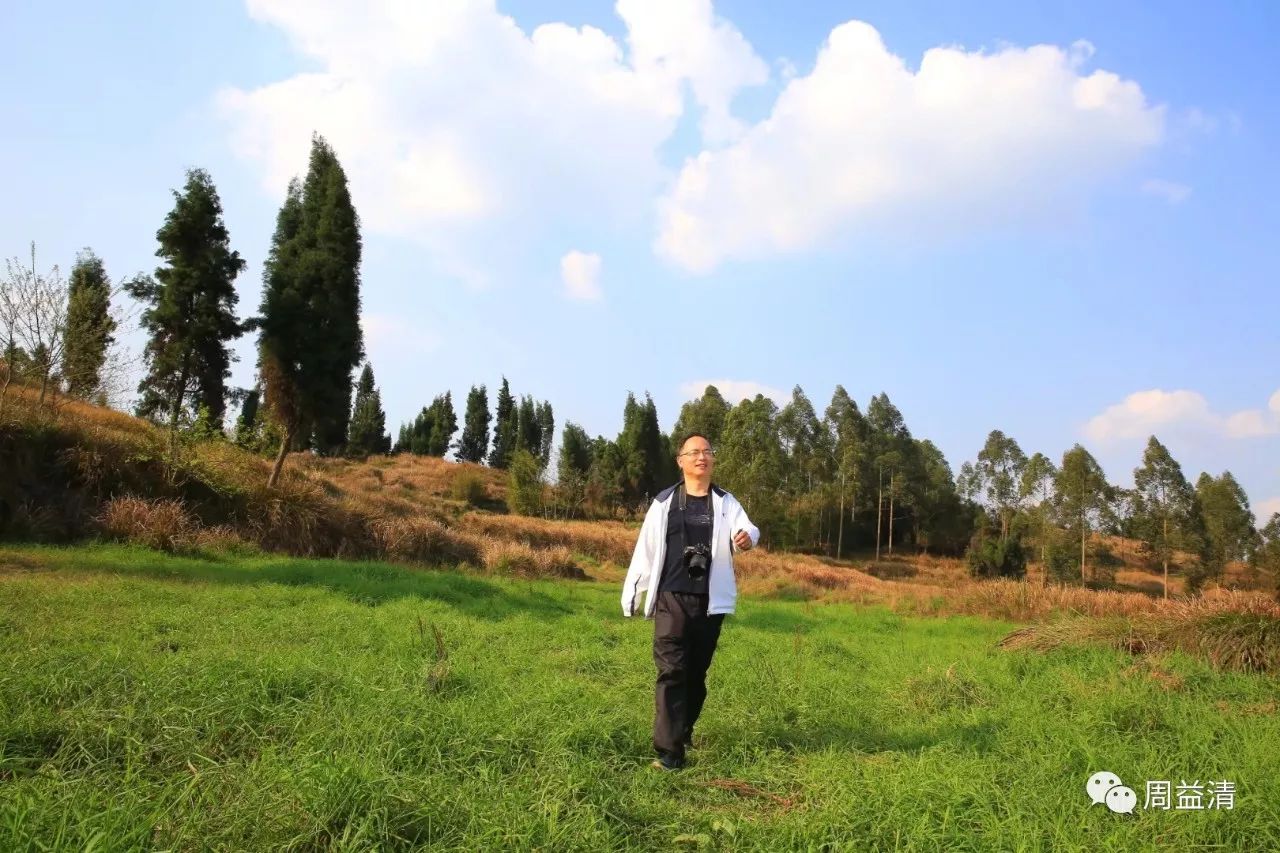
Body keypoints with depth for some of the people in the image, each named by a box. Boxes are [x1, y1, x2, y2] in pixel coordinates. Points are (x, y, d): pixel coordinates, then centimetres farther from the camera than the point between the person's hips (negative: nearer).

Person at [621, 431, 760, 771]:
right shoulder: (664, 502, 2)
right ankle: (668, 749, -4)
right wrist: (630, 593, 3)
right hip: (671, 599, -2)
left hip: (710, 602, 2)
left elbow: (746, 528, -12)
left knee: (697, 672, 13)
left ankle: (684, 730, 33)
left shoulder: (726, 503, 6)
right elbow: (646, 548, 3)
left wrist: (748, 537, -37)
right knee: (671, 671, -7)